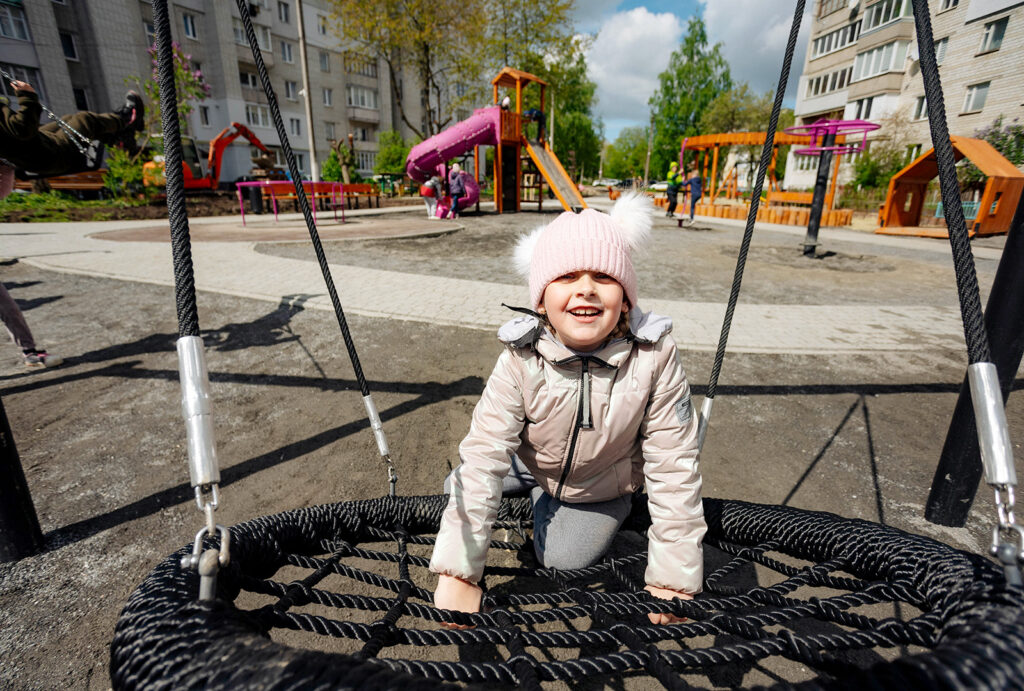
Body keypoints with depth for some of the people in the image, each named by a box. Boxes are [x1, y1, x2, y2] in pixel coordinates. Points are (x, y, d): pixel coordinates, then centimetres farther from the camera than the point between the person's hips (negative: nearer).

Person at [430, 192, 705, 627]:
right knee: (461, 488, -4)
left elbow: (673, 469, -24)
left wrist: (673, 578, -21)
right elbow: (484, 456, -32)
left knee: (563, 559, -8)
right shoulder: (521, 361, -30)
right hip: (531, 463, 1)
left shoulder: (654, 358, -31)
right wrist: (457, 574, -34)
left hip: (601, 487, -1)